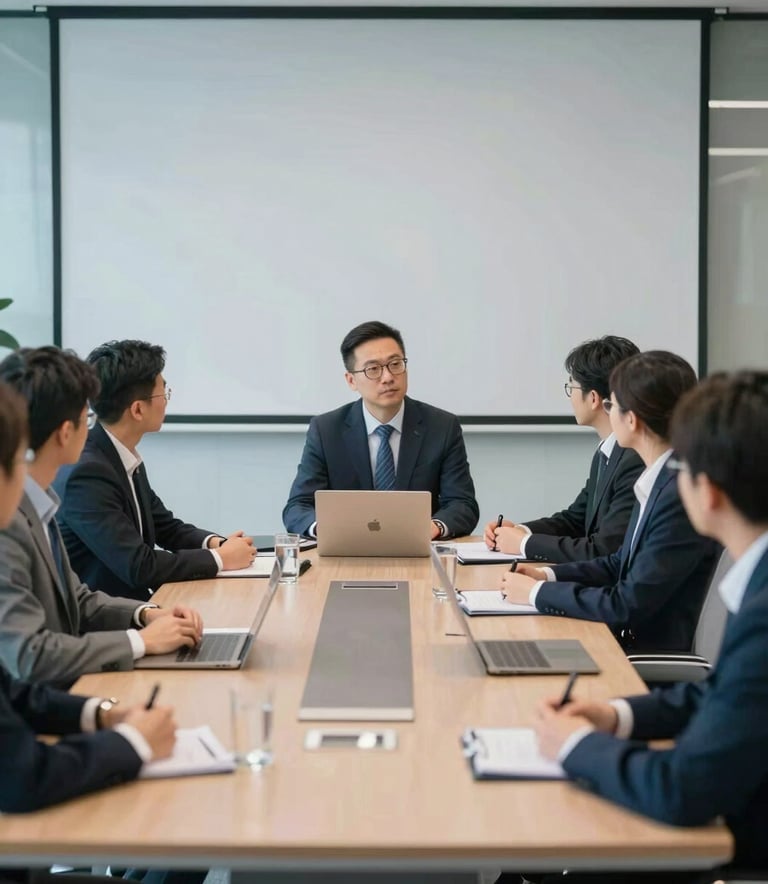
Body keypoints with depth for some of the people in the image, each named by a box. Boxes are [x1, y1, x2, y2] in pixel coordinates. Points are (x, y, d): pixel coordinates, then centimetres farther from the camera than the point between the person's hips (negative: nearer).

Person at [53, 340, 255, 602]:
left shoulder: (125, 458, 5)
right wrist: (219, 558, -14)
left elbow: (167, 527, 15)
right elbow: (138, 566, -23)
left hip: (130, 605, 8)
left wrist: (215, 542, -4)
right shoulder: (87, 473, -21)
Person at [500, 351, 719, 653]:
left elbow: (628, 605, -21)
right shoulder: (659, 480, 6)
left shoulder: (683, 494, -22)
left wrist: (538, 592, -11)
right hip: (626, 640, 7)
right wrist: (547, 575, 5)